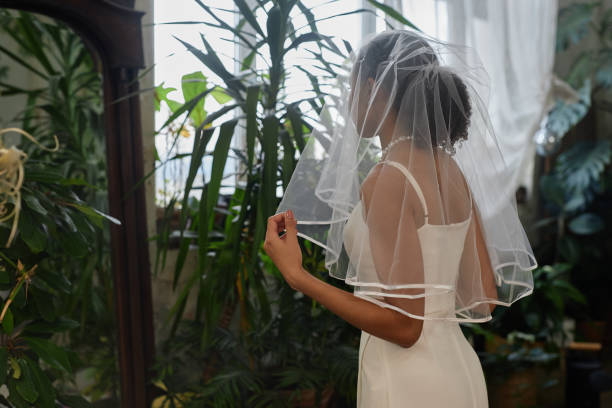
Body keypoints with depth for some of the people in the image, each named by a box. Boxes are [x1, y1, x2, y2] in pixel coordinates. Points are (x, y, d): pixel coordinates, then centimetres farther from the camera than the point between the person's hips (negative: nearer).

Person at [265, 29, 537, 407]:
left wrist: (297, 275, -18)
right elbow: (484, 299, 6)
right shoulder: (451, 171, 3)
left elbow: (404, 325, -20)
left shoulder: (386, 180, -19)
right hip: (459, 369, 8)